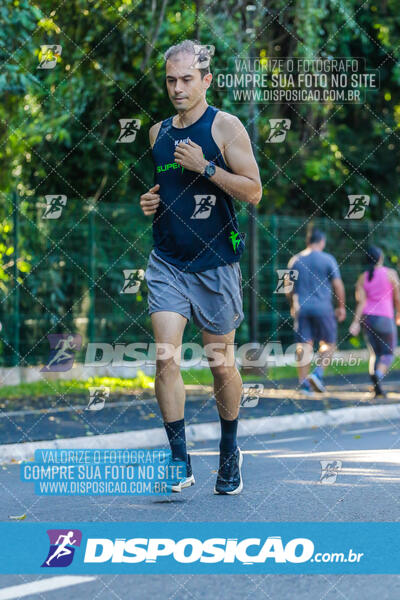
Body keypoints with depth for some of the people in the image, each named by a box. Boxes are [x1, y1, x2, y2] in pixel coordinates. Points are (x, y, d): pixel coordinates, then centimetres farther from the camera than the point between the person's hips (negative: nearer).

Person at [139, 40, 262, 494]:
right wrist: (149, 201, 4)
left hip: (215, 264, -3)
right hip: (167, 263, 3)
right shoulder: (158, 132, 10)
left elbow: (253, 191, -10)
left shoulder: (225, 127, -5)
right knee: (165, 358, -11)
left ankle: (229, 453, 27)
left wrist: (205, 167, -19)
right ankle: (180, 462, -5)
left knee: (221, 364, 8)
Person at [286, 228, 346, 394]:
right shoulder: (328, 260, -2)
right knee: (328, 344, 8)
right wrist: (341, 307, 7)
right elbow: (338, 285, -4)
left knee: (304, 346, 3)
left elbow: (288, 289, 12)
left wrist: (293, 305, 27)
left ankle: (303, 383, -2)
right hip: (322, 307, -3)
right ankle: (318, 373, -12)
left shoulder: (295, 260, 9)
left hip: (301, 307, 3)